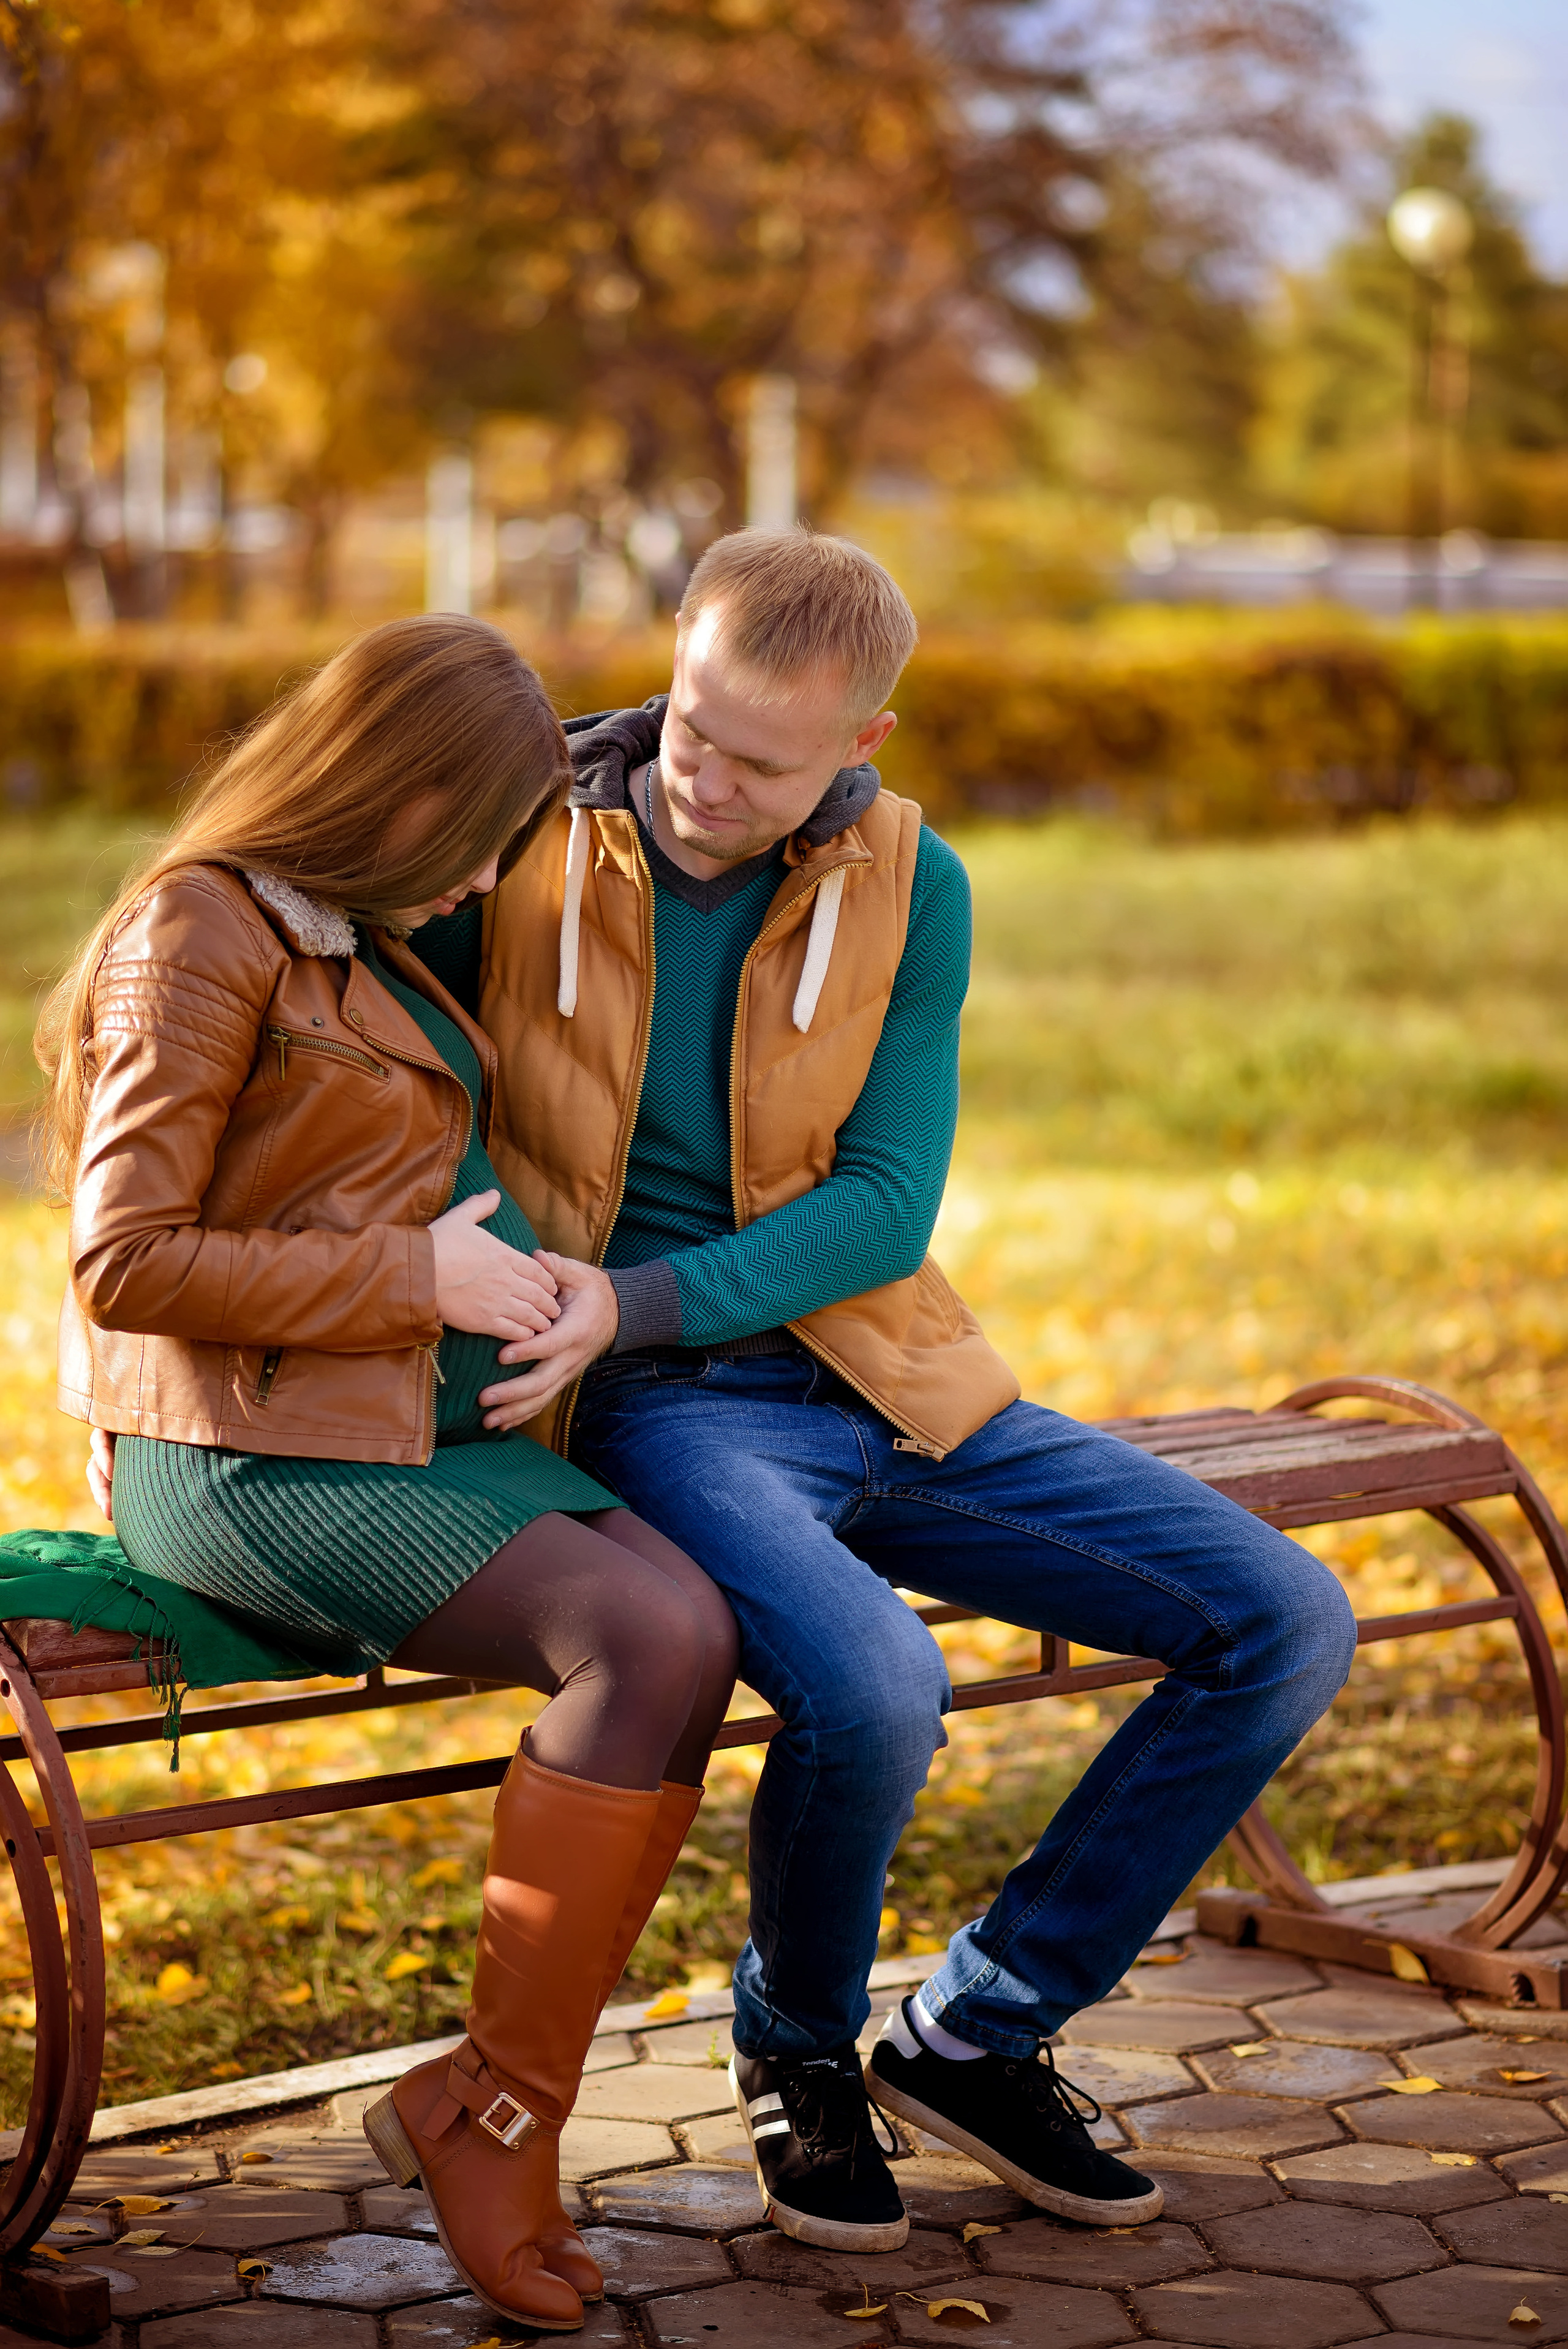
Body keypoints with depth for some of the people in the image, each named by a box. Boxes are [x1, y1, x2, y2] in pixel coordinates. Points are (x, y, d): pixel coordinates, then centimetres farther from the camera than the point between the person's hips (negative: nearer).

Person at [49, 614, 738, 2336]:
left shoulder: (365, 946, 20)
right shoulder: (202, 932, -8)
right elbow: (126, 1264, -15)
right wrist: (418, 1278, -13)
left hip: (419, 1431, 8)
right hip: (243, 1462, -8)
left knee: (692, 1622, -19)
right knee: (643, 1638, -26)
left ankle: (486, 2109, -15)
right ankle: (501, 2103, -14)